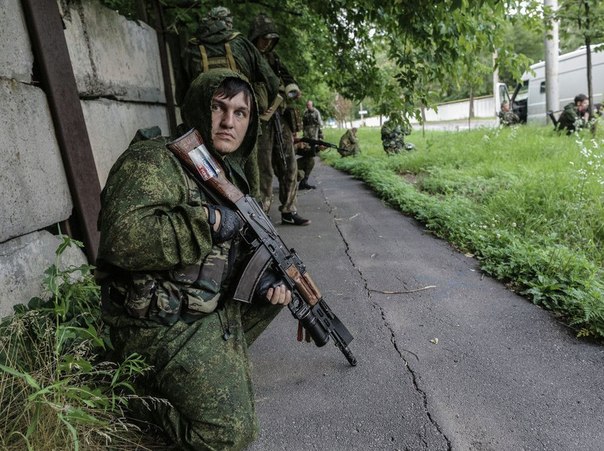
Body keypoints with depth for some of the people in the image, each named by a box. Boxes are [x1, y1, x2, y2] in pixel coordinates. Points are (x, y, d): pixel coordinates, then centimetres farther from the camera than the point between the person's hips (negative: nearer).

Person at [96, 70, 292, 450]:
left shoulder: (229, 172, 10)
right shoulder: (154, 160, -17)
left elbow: (236, 247, 17)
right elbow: (124, 238, -33)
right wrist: (210, 220, -27)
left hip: (215, 309, 9)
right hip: (164, 326, -9)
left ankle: (223, 354, 16)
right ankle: (137, 392, 8)